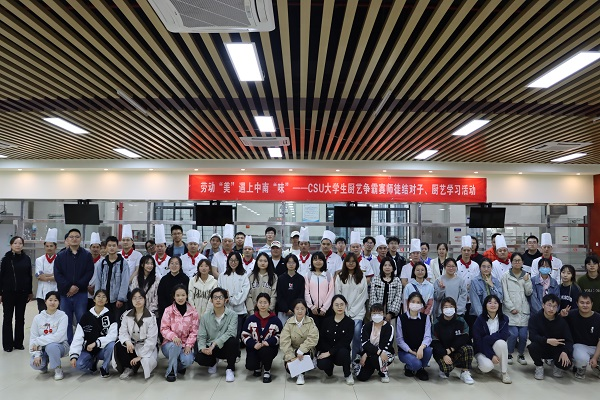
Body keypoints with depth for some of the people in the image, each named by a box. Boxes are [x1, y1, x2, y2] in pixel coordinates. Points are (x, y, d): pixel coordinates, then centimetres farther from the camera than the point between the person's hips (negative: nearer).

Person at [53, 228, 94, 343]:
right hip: (64, 294, 2)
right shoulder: (60, 256, 9)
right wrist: (68, 287, -13)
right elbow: (57, 274, 0)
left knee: (81, 320, 0)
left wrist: (77, 286, -13)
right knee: (66, 321, 7)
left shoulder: (87, 256, 5)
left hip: (81, 293, -2)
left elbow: (89, 273, -3)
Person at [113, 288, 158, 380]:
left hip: (146, 347, -3)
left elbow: (151, 339, -14)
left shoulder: (151, 317, -10)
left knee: (146, 362, -33)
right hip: (132, 345, 3)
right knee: (118, 346, -27)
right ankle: (128, 368, -8)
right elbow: (123, 332, -5)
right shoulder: (127, 315, 2)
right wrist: (127, 341, -29)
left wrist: (140, 356, -20)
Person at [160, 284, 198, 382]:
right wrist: (173, 336, -29)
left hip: (186, 344, 1)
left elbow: (194, 331, -1)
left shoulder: (193, 311, -2)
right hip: (170, 344, -1)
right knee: (175, 345, -36)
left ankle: (179, 366, 10)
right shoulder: (168, 310, -5)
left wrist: (188, 345, -14)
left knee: (188, 360, -29)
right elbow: (164, 329, -9)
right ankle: (171, 371, -13)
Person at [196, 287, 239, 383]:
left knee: (232, 340, -34)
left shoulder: (232, 315, -10)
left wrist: (215, 343, -31)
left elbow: (231, 333, -23)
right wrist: (203, 348, -23)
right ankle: (213, 363, 13)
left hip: (226, 347, -2)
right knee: (199, 357, -27)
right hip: (210, 348, 2)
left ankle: (230, 369, -9)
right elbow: (201, 336, -2)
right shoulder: (205, 316, 0)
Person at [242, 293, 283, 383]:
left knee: (265, 351, -36)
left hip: (269, 347, -1)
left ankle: (267, 371, -4)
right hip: (254, 347, 1)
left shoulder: (275, 320, -2)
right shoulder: (250, 319, 0)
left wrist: (269, 342, -19)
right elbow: (244, 335, 0)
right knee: (250, 365, -22)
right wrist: (254, 344, -19)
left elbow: (280, 335, -1)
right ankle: (258, 366, 20)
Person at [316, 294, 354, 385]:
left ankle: (348, 374, -6)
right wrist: (321, 352, -17)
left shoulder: (350, 322, -5)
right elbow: (321, 339, 2)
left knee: (343, 351, -36)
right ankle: (329, 370, 10)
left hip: (341, 353, -1)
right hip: (326, 352, 1)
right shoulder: (326, 321, 4)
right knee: (321, 364, -31)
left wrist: (329, 352, -20)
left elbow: (344, 342, -14)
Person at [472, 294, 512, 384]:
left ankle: (504, 373, -17)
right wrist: (491, 355, -22)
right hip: (481, 350, -2)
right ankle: (481, 362, 7)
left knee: (501, 342, -31)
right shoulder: (480, 320, -13)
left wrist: (487, 339, -26)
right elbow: (478, 341, -15)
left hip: (496, 348, 2)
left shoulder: (504, 319, -4)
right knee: (487, 366, -31)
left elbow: (504, 336, -18)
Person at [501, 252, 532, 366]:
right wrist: (512, 308, -8)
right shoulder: (506, 276, 2)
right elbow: (505, 294, -1)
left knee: (523, 335, -5)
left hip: (524, 310, 3)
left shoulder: (526, 276, 12)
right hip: (511, 311, -2)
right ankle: (509, 354, 10)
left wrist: (527, 281, -7)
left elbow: (529, 293, 6)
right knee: (513, 334, -13)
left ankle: (521, 355, 19)